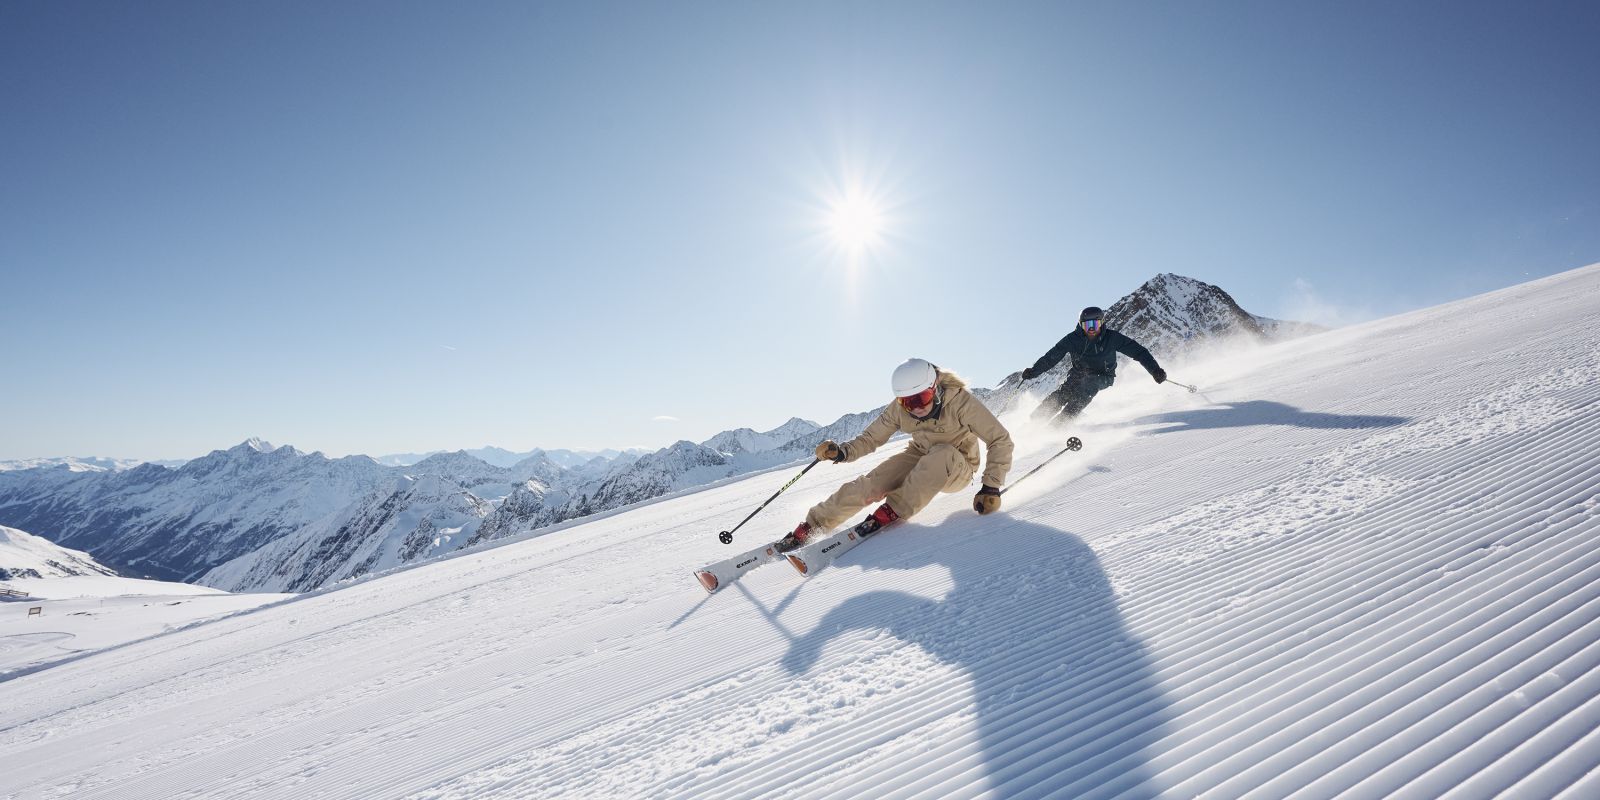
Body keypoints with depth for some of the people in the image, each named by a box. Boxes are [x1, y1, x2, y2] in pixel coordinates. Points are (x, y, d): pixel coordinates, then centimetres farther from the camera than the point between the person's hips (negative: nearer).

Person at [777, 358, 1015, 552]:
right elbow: (871, 437, -6)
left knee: (942, 454, -38)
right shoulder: (899, 409, -16)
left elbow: (1001, 440, -22)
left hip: (957, 471, -3)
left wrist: (991, 487, -29)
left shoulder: (960, 401, -28)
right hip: (919, 459, 3)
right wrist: (843, 452, -26)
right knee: (871, 484, -21)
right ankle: (810, 527, -11)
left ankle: (893, 511, -25)